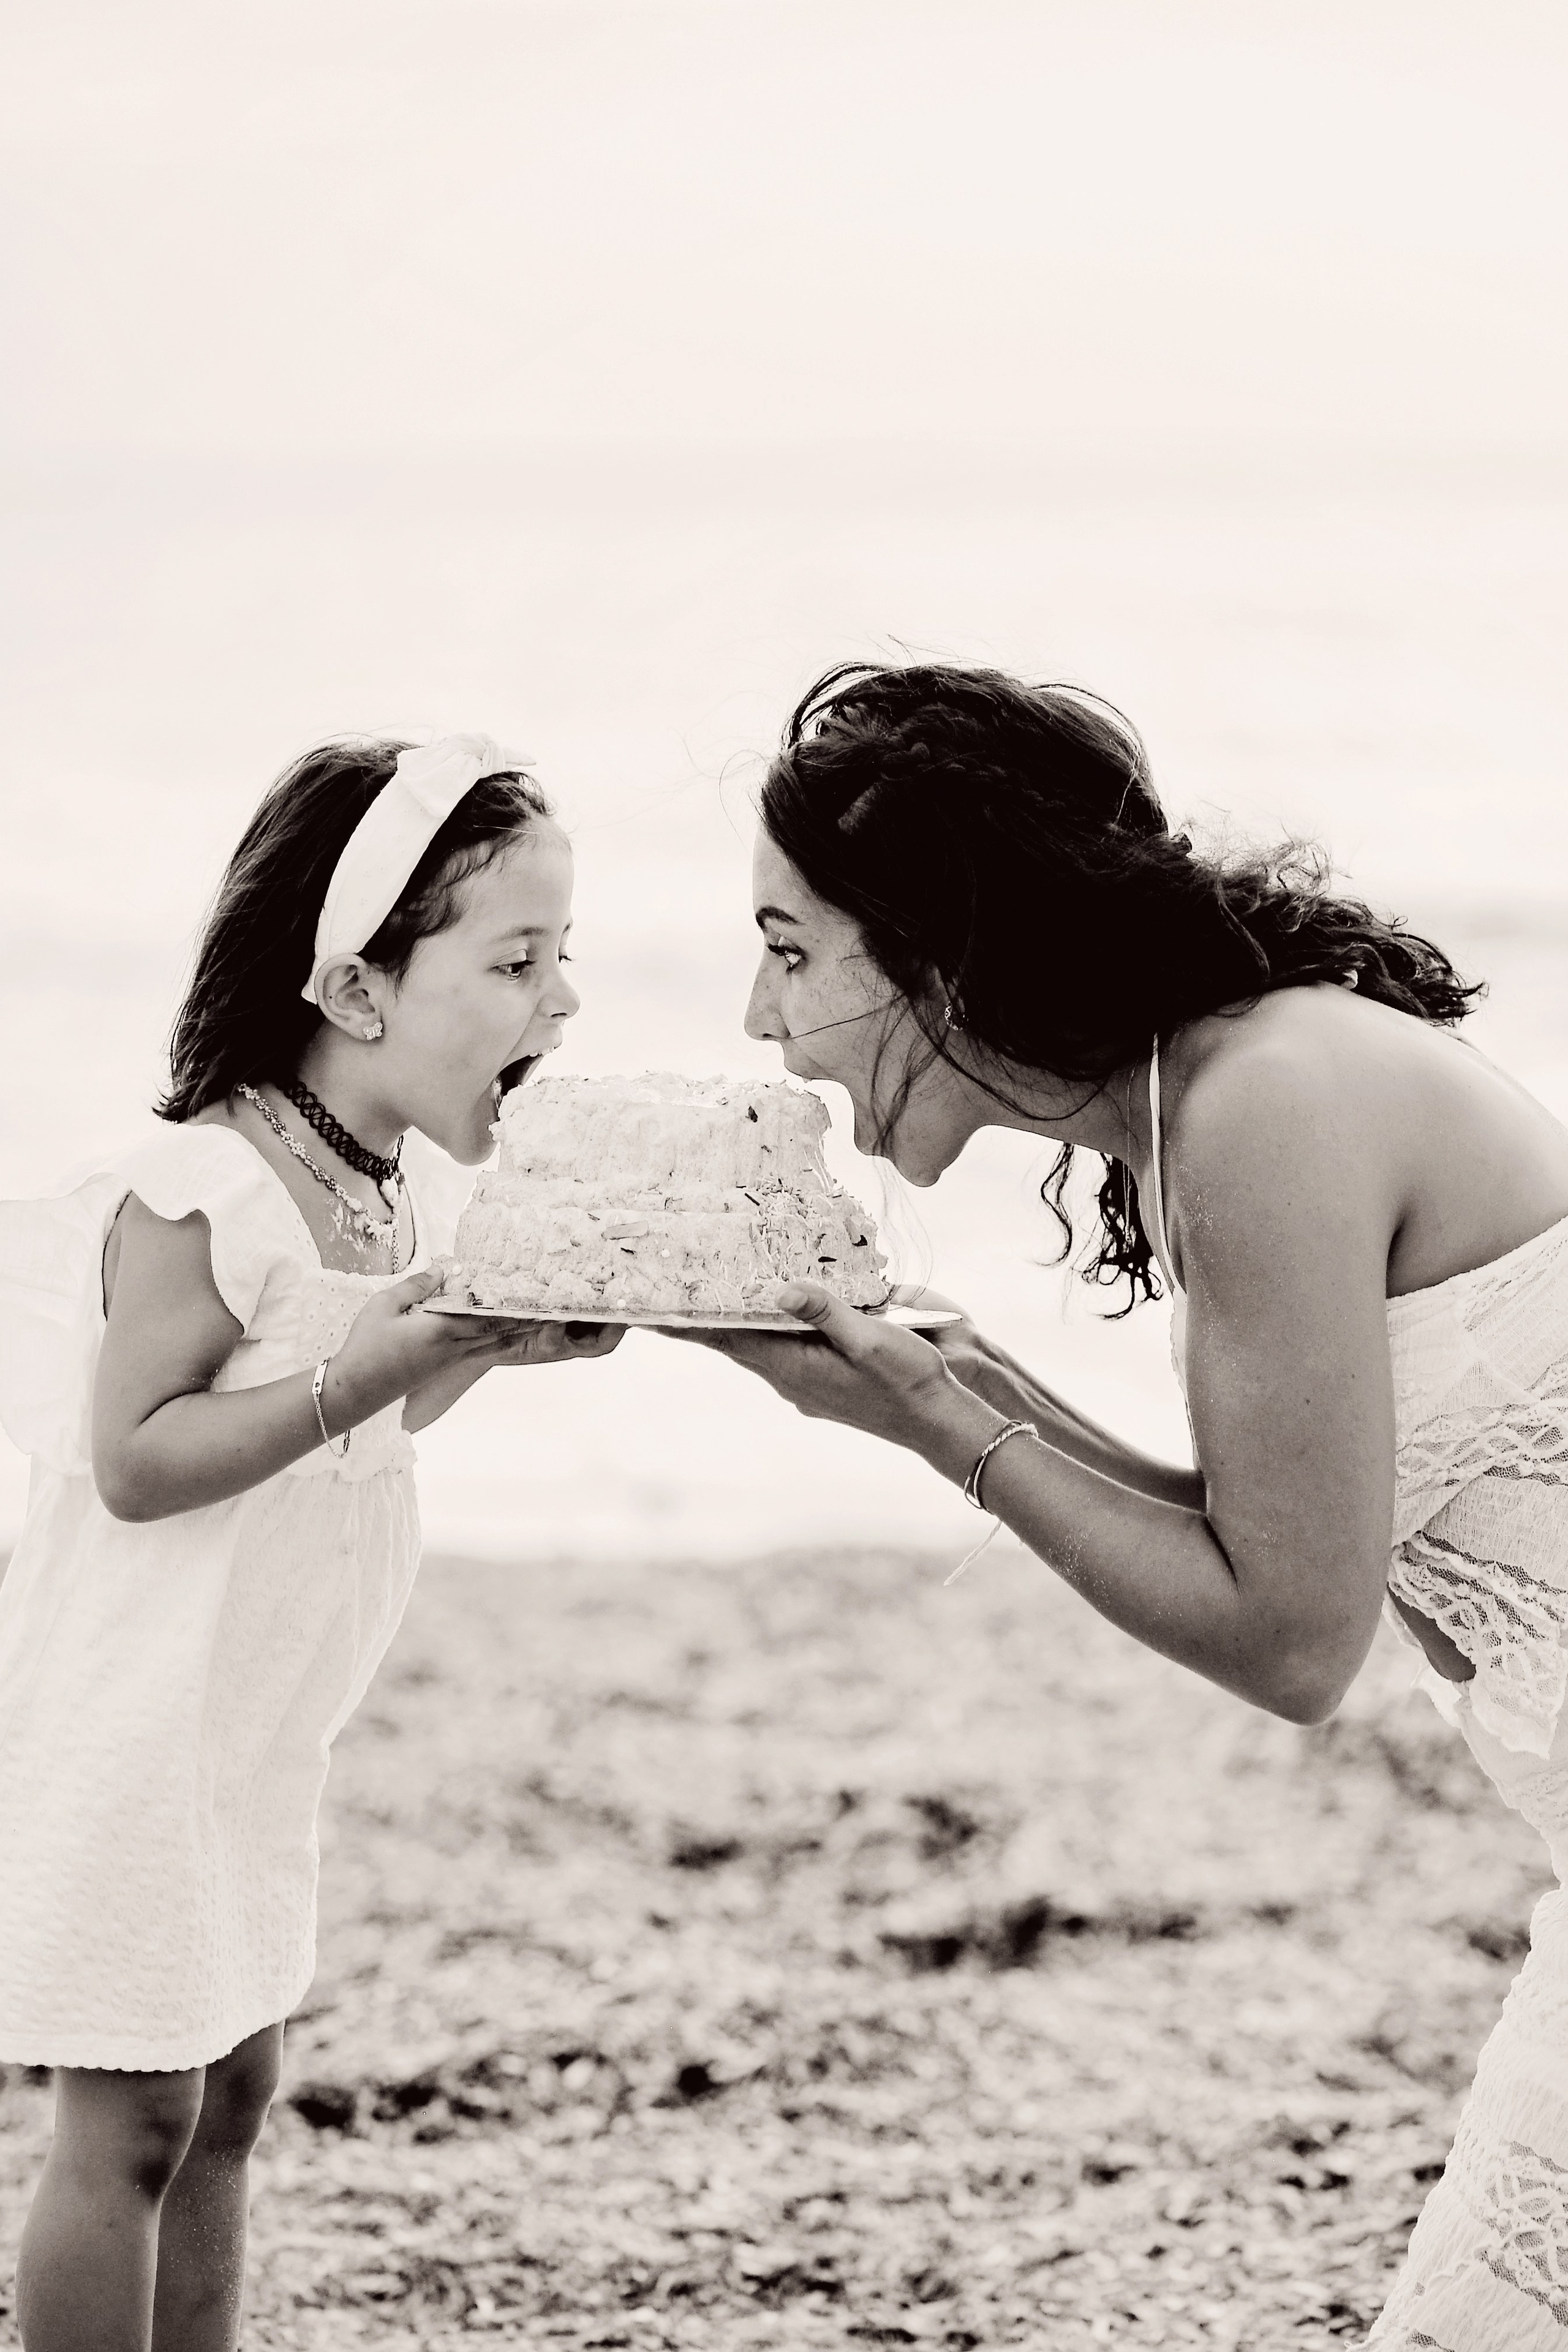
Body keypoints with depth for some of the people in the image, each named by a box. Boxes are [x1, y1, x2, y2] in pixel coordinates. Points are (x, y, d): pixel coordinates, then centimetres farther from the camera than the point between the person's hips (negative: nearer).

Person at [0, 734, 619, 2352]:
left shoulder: (374, 1200, 7)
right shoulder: (203, 1190, -21)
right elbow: (136, 1463, -24)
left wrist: (486, 1348, 1)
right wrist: (375, 1363, -28)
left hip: (254, 1735, 9)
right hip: (134, 1727, -9)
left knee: (231, 2096, 14)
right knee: (132, 2122, -4)